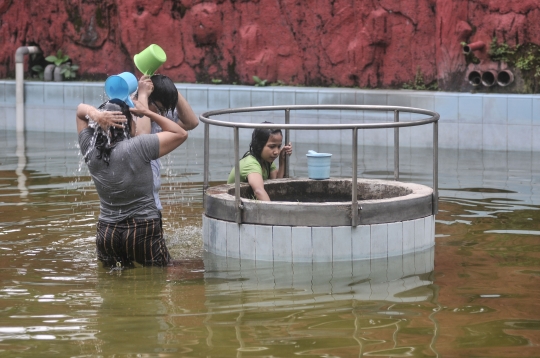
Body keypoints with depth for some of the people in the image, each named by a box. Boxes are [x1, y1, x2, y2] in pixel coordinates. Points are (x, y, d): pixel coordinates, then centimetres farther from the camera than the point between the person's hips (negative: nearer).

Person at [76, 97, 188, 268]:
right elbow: (180, 134, -3)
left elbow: (81, 109, 14)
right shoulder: (139, 148, -16)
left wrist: (96, 114, -9)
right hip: (143, 230, -5)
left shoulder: (90, 150, -2)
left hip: (107, 230, 5)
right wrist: (147, 112, 0)